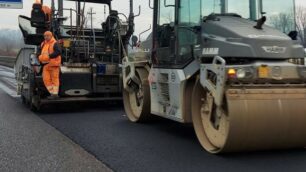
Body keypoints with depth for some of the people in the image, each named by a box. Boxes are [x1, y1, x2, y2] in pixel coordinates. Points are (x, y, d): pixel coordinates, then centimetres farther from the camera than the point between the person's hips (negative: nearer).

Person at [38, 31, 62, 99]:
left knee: (54, 79, -2)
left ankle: (55, 94, 3)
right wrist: (40, 57, 6)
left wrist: (49, 56, -23)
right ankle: (52, 93, 11)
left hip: (53, 64, -7)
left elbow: (59, 52, -20)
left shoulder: (54, 44, -8)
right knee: (46, 79, 2)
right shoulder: (43, 44, 16)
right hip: (46, 65, 7)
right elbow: (41, 52, 28)